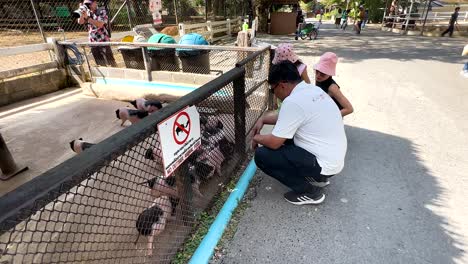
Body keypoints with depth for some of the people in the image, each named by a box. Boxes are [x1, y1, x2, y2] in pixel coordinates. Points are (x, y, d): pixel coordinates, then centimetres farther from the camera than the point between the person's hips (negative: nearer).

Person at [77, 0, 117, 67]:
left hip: (103, 41, -5)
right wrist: (82, 14, -13)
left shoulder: (102, 12, -2)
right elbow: (80, 22, 0)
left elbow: (100, 24, -17)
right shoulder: (88, 13, 11)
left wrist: (88, 18, -20)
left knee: (111, 62, -4)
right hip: (93, 43, 5)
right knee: (101, 64, 9)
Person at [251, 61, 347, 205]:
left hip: (324, 164, -9)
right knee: (284, 136, 21)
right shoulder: (313, 89, 5)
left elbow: (274, 143, -19)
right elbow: (287, 116, 20)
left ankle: (310, 191, 0)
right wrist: (263, 119, 10)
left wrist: (257, 138, 1)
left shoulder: (293, 101, -23)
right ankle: (317, 177, 19)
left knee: (261, 155, -10)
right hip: (335, 158, 9)